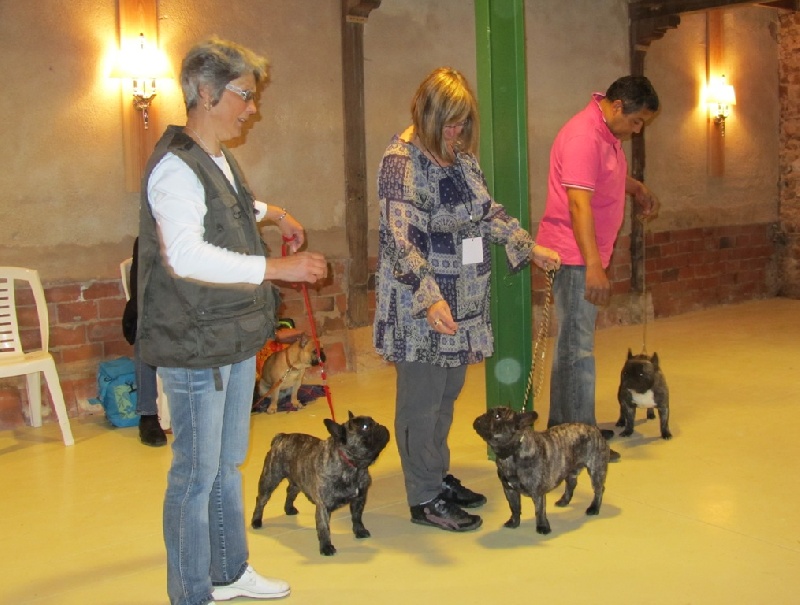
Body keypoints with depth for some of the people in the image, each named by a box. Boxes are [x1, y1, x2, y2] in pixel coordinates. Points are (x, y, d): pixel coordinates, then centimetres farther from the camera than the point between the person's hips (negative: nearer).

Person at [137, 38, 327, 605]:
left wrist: (271, 211, 25)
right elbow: (186, 254, -32)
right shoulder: (176, 166, -18)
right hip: (195, 346, -10)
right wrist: (275, 268, -32)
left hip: (235, 339, 10)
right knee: (197, 474, 1)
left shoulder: (221, 159, 13)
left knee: (228, 464, 20)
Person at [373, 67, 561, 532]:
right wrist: (430, 298, -32)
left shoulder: (462, 154, 9)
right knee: (422, 401, 2)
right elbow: (402, 239, -22)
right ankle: (425, 499, 12)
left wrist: (530, 247, 15)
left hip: (464, 299, 8)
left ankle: (440, 476, 31)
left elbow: (488, 211, 21)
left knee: (448, 393, 16)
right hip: (421, 305, -8)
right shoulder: (402, 161, -15)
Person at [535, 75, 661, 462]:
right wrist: (594, 266, -34)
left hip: (587, 256, 10)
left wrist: (638, 189, 17)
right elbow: (578, 204, -29)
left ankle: (563, 426, 27)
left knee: (573, 343, 16)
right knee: (577, 346, -5)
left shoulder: (609, 135, 12)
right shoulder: (584, 136, -20)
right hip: (574, 256, -10)